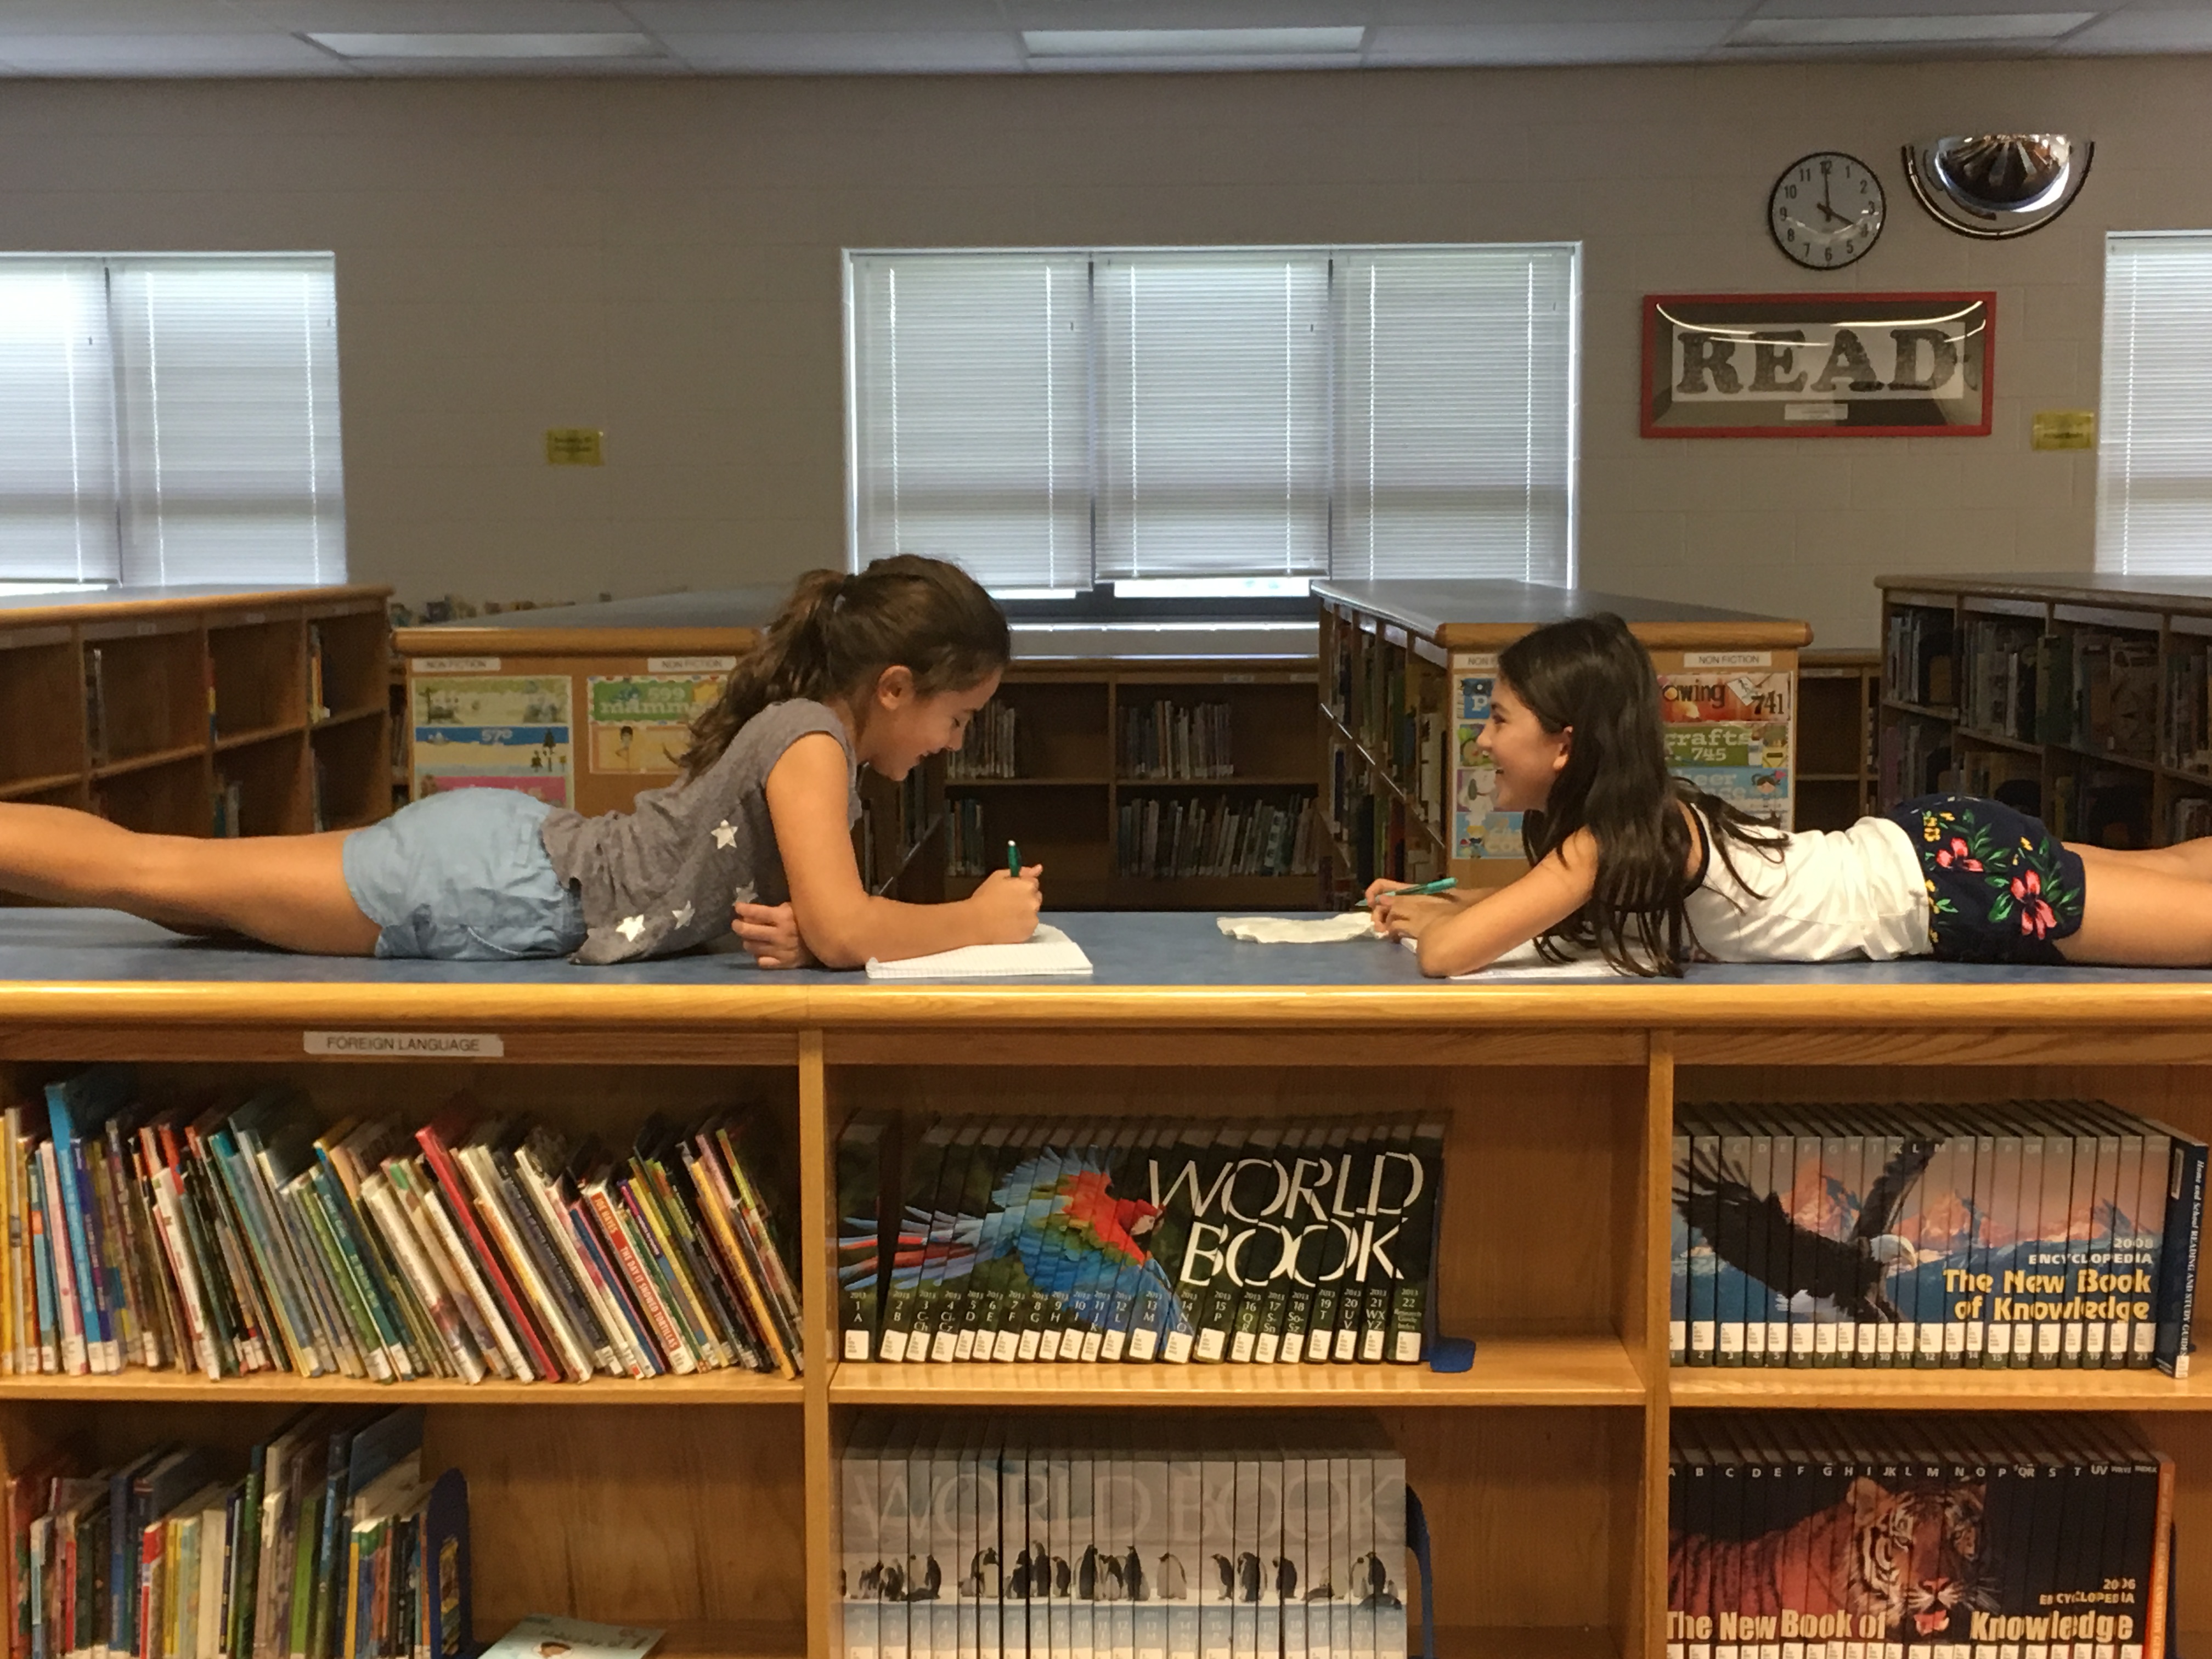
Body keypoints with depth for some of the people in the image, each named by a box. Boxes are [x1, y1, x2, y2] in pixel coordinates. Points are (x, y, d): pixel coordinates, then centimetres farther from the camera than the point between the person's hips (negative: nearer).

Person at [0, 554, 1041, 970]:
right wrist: (981, 922, -15)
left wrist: (790, 930, -7)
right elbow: (843, 929, -29)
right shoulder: (811, 737, -19)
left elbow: (811, 919, 16)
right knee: (151, 871, 0)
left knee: (163, 883, 15)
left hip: (511, 853, 8)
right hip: (485, 890, -8)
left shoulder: (813, 740, 8)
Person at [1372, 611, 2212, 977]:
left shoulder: (1616, 840, -26)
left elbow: (1448, 955, -34)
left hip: (1961, 877, -8)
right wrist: (1432, 903, 1)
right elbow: (1528, 905, 18)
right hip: (1917, 847, 8)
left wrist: (1423, 921, -12)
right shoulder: (1627, 817, -1)